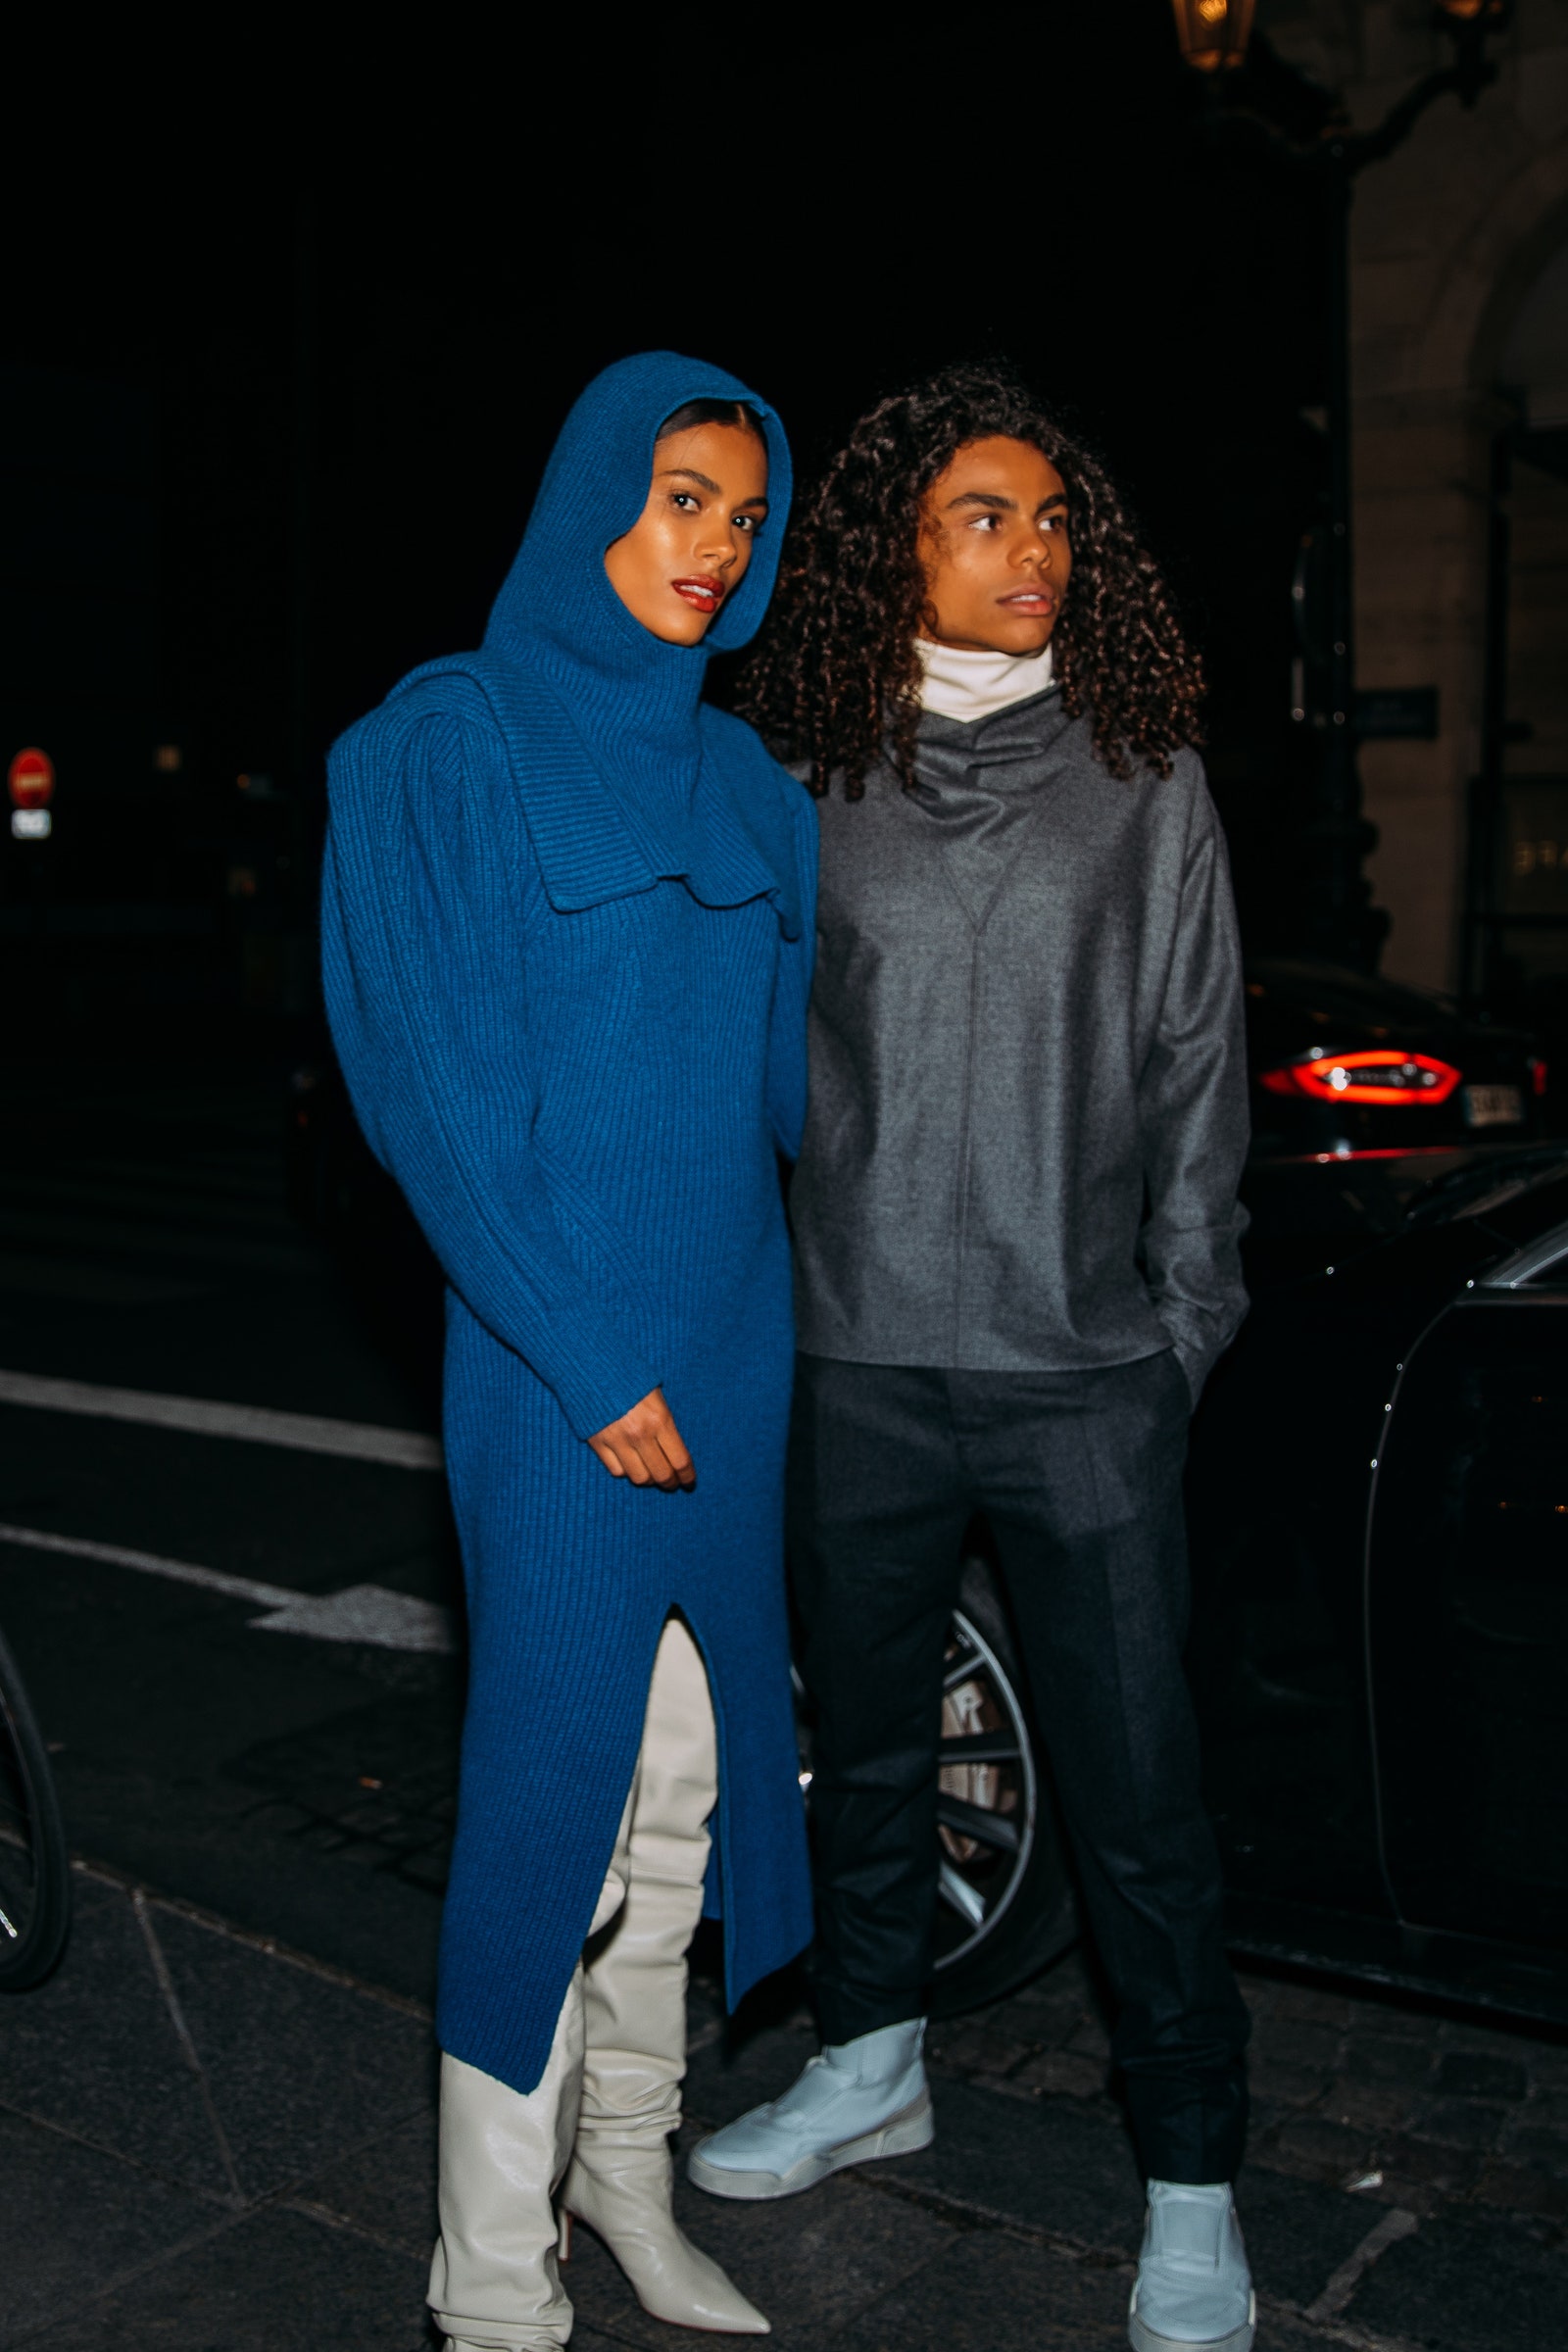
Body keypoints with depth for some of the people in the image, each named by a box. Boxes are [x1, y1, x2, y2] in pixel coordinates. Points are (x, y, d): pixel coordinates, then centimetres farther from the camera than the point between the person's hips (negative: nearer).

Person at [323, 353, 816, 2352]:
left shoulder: (741, 782, 12)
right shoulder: (448, 745, -6)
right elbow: (434, 1086, -12)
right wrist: (591, 1364, -14)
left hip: (732, 1343, 6)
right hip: (559, 1360, -6)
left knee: (685, 1775, 14)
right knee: (552, 1783, -1)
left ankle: (627, 2172, 33)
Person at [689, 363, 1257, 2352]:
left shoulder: (1144, 778, 2)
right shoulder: (817, 786, 4)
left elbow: (1196, 1065, 4)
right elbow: (770, 1054, 9)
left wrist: (1184, 1325, 1)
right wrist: (773, 1297, 7)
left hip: (1083, 1374, -2)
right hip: (859, 1365, 2)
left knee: (1133, 1791, 2)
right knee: (865, 1738, 18)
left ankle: (1192, 2189, 20)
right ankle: (872, 2061, 40)